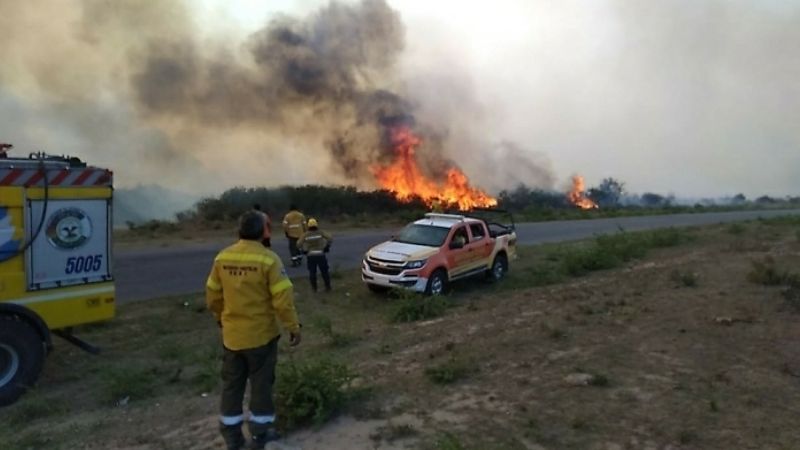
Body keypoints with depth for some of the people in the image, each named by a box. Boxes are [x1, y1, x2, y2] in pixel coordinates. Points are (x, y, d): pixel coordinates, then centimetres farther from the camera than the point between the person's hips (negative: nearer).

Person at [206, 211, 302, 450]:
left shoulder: (222, 257, -2)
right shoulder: (268, 259, -17)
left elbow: (212, 295, 8)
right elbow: (282, 298, -19)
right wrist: (293, 327, -8)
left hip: (231, 334, 4)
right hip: (261, 334, -4)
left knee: (232, 384, 16)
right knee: (261, 384, 11)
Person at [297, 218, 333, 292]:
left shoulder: (306, 234, -1)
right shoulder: (320, 232, -4)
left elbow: (299, 244, -6)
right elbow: (330, 239, -12)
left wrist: (304, 250, 7)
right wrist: (327, 246, -1)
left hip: (310, 255, 1)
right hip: (320, 255, -1)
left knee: (312, 272, 12)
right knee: (324, 271, 9)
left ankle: (314, 288, 15)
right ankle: (328, 287, 13)